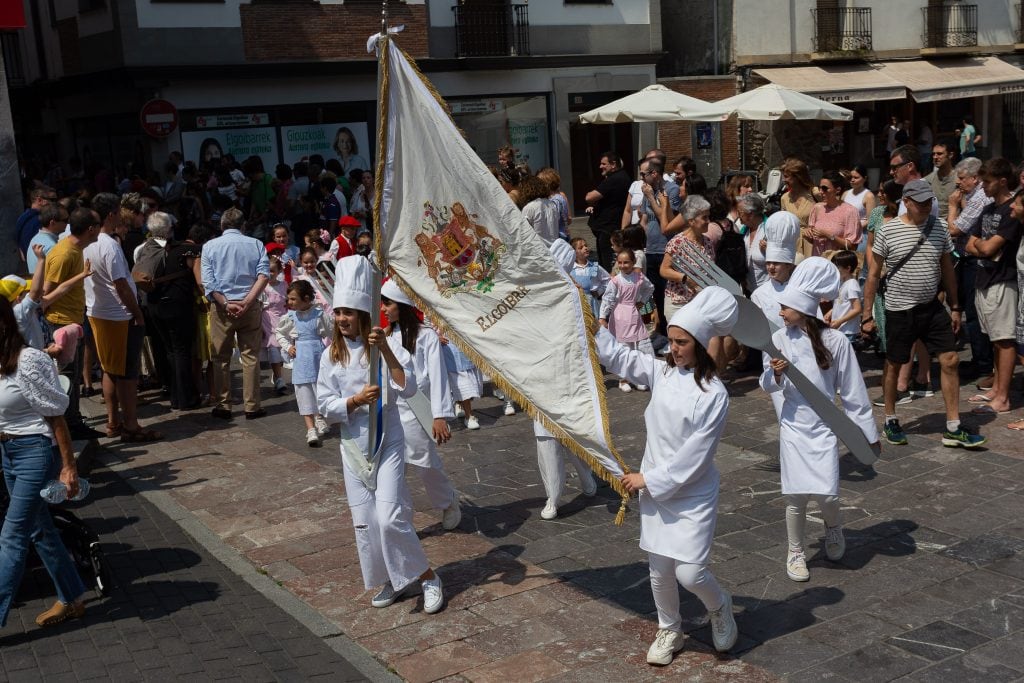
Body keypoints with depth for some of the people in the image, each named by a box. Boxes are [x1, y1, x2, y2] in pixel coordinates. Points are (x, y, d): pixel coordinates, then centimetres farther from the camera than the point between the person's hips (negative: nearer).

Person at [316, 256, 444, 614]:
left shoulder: (386, 346, -10)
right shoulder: (331, 356, 1)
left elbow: (408, 388, -22)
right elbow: (325, 405, -1)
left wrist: (386, 351, -32)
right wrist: (356, 401, -19)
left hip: (388, 442, -4)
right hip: (353, 446, 4)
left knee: (389, 518, -12)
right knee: (364, 520, 8)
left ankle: (427, 577, 7)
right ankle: (390, 581, 27)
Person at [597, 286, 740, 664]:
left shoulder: (714, 394, -19)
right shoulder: (662, 370, -2)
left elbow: (694, 455, -19)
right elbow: (618, 357, 6)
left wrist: (648, 479, -15)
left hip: (693, 494, -5)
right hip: (655, 487, 5)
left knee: (689, 573, -7)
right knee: (659, 569, 13)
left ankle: (720, 607, 26)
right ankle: (669, 631, 35)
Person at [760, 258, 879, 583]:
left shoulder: (835, 341, -9)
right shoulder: (779, 339, -4)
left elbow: (852, 390, -2)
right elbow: (767, 386, 1)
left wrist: (868, 431, 3)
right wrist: (776, 375, -23)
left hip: (824, 427, -1)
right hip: (793, 425, 1)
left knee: (825, 493, -9)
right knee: (796, 495, 0)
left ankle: (833, 527, 26)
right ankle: (795, 552, 22)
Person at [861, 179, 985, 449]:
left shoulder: (939, 227, 2)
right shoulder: (887, 231, -9)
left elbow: (947, 269, 11)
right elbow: (874, 274, -4)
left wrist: (955, 307, 11)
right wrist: (867, 315, -5)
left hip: (932, 308, 4)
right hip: (899, 310, -3)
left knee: (950, 361, -1)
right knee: (894, 365, 8)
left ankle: (953, 429, 7)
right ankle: (890, 422, 26)